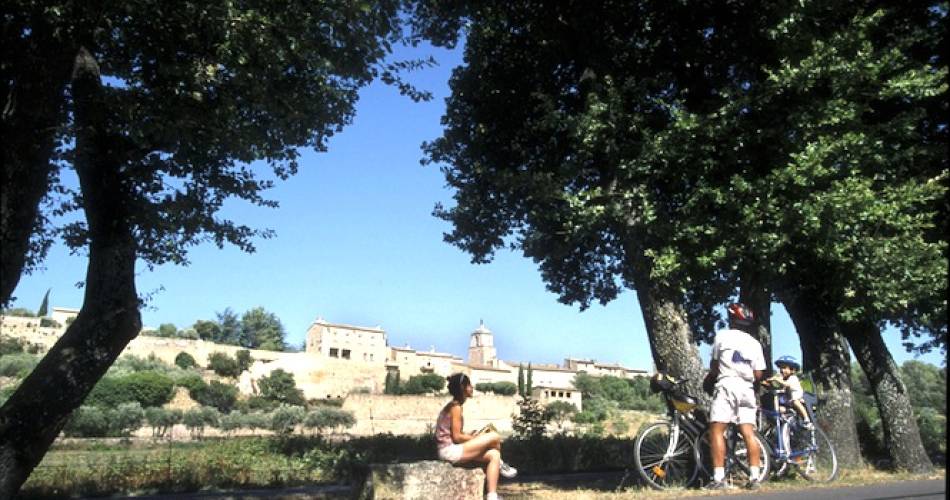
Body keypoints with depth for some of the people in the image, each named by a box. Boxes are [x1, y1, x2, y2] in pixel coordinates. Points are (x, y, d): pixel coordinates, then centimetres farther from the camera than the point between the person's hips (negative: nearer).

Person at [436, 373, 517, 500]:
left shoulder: (452, 405, 15)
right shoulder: (456, 407, -14)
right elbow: (456, 437, -17)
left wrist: (473, 437, 3)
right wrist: (477, 438, -4)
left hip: (452, 450, 10)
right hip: (450, 450, -10)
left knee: (494, 455, 0)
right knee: (494, 436, -14)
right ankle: (500, 465, 15)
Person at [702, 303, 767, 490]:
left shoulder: (722, 335, 3)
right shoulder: (755, 343, 13)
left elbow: (714, 365, 7)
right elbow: (758, 375, 7)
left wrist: (710, 377, 28)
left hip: (726, 385, -4)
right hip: (747, 388, 5)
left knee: (717, 430, -6)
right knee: (749, 433, 5)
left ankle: (719, 478, -13)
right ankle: (754, 477, 1)